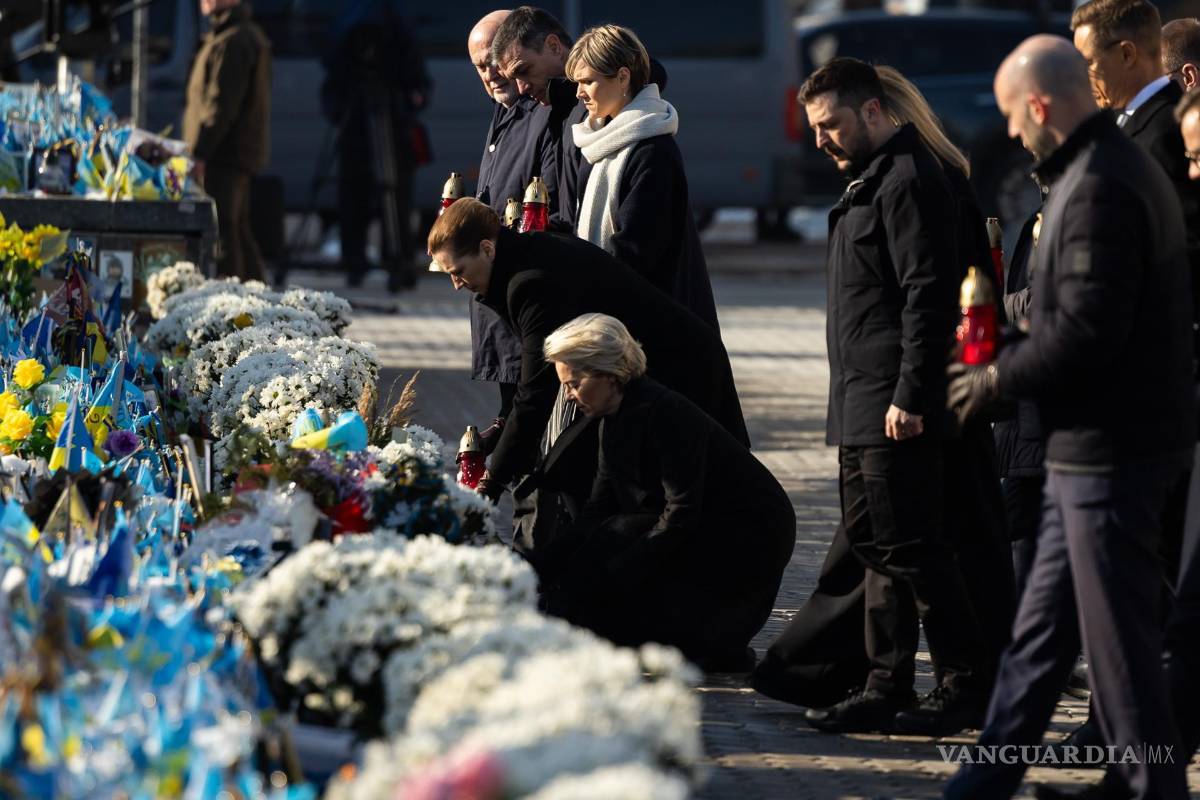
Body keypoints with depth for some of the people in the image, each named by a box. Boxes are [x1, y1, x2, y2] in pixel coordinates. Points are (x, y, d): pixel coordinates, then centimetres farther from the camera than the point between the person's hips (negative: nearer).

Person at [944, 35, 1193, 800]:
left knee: (1118, 632, -3)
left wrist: (1000, 378, -11)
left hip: (1109, 449, -11)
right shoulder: (1121, 168, 13)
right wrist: (1004, 370, 14)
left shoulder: (1100, 189, -21)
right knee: (1043, 628, 17)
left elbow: (1088, 329, -25)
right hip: (1092, 443, 11)